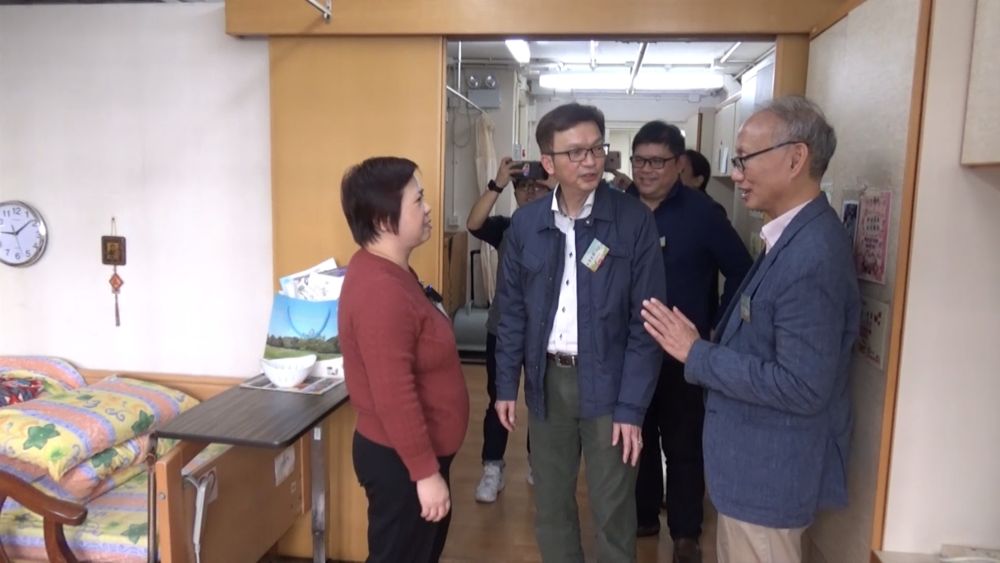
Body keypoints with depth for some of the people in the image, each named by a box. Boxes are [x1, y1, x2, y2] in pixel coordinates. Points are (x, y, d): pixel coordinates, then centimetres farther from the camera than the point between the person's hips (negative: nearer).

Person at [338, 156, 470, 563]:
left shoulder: (388, 272, 6)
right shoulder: (381, 292, -28)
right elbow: (394, 396, -29)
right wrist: (425, 472, -23)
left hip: (413, 451, 10)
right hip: (400, 459, -10)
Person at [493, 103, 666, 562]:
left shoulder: (634, 220, -10)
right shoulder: (525, 223, -1)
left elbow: (646, 321, -9)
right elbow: (512, 310, 7)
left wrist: (632, 405, -11)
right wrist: (506, 385, 5)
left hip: (608, 382, -3)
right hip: (547, 380, 3)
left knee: (613, 511, 10)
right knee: (550, 505, 17)